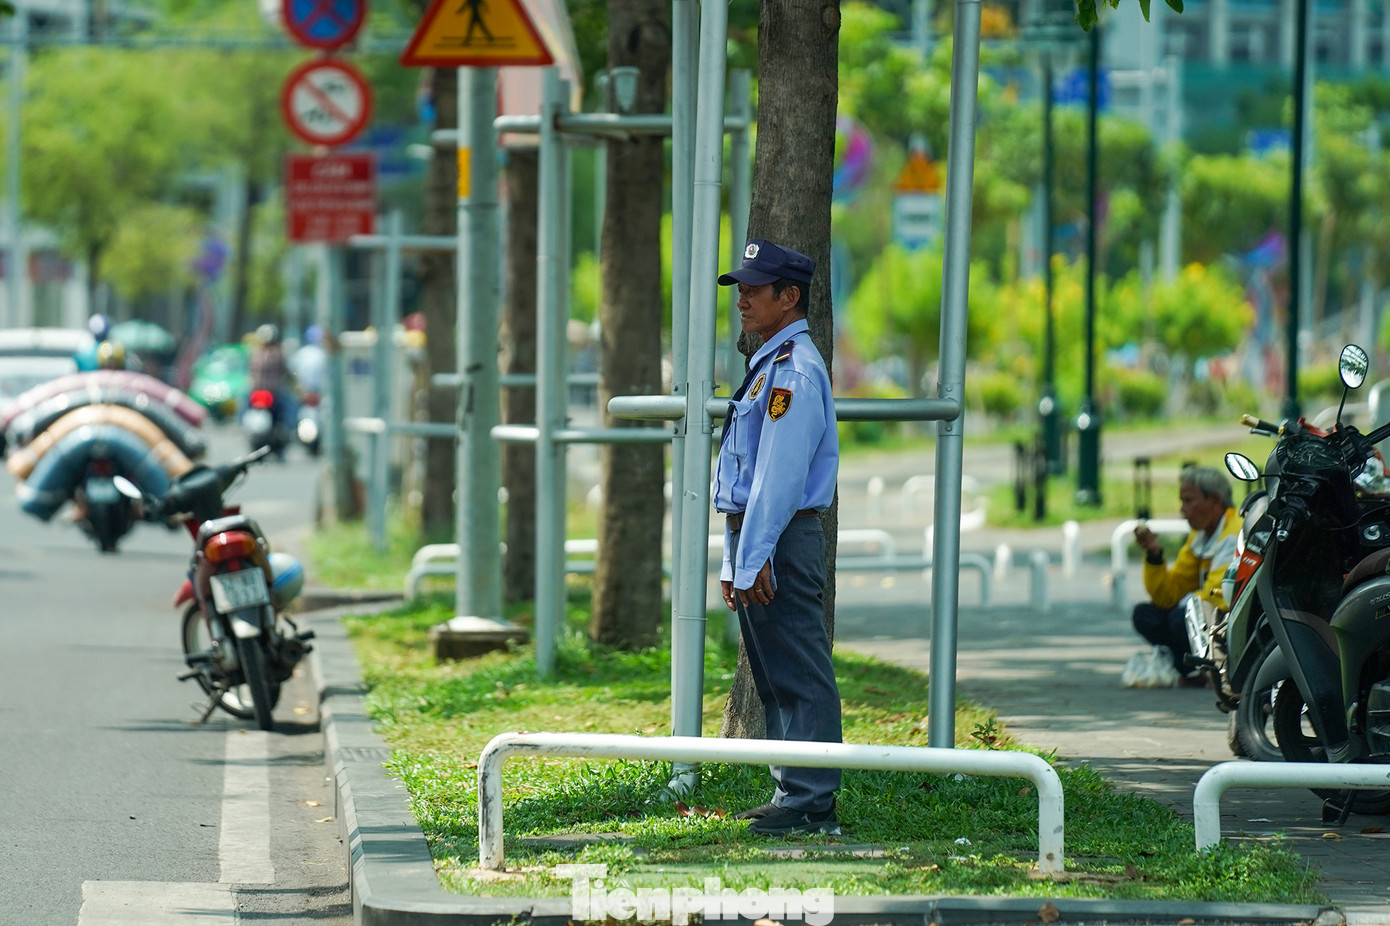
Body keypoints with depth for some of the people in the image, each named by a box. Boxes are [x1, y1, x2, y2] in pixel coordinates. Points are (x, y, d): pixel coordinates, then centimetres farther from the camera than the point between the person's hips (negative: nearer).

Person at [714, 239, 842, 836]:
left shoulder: (793, 371, -14)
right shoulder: (769, 366, 19)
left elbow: (778, 477, -19)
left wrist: (754, 561, -21)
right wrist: (733, 561, 20)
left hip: (781, 540, -11)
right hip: (756, 540, 11)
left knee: (799, 676, -8)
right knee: (773, 680, 13)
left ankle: (810, 803, -8)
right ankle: (791, 794, 18)